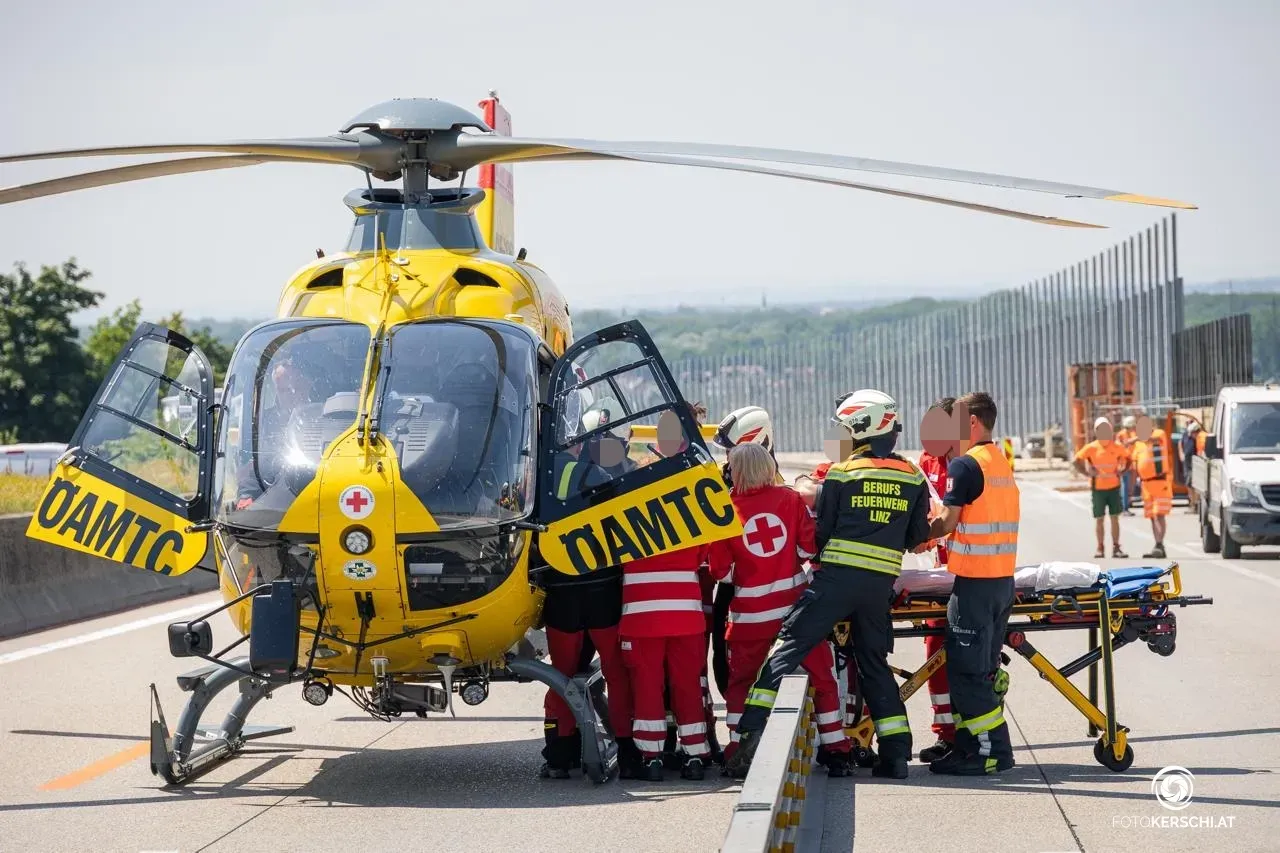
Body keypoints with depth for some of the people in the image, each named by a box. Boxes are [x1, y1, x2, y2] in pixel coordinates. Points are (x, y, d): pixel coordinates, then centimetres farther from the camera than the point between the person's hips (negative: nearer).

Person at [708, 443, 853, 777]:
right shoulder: (790, 499, -2)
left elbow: (720, 570, -1)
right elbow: (811, 546, -1)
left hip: (751, 611, -1)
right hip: (796, 602, 1)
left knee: (740, 680, 15)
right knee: (821, 674, 9)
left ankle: (737, 752, 10)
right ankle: (835, 751, 6)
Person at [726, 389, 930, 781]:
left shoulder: (841, 474, 1)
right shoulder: (914, 479, 9)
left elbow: (821, 531, 4)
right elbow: (919, 536, 13)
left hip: (837, 575, -4)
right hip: (882, 583, 4)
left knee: (792, 646, -3)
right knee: (874, 663, 15)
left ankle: (752, 730, -14)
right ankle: (896, 752, 10)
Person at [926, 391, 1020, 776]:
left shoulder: (965, 465, -12)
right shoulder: (1003, 463, 14)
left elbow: (948, 522, -13)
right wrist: (939, 537, 16)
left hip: (974, 582, -9)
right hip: (1003, 579, 9)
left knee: (966, 669, -4)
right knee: (981, 669, 13)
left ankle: (992, 749, -5)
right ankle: (970, 743, 17)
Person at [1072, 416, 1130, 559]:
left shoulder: (1116, 447, 1)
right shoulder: (1091, 448, -6)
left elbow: (1127, 458, 16)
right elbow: (1077, 461, -2)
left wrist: (1122, 471, 2)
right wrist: (1087, 473, -11)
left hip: (1114, 487, 2)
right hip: (1098, 488, -2)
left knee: (1115, 518, 3)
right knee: (1099, 519, 3)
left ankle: (1116, 548, 8)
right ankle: (1100, 548, 10)